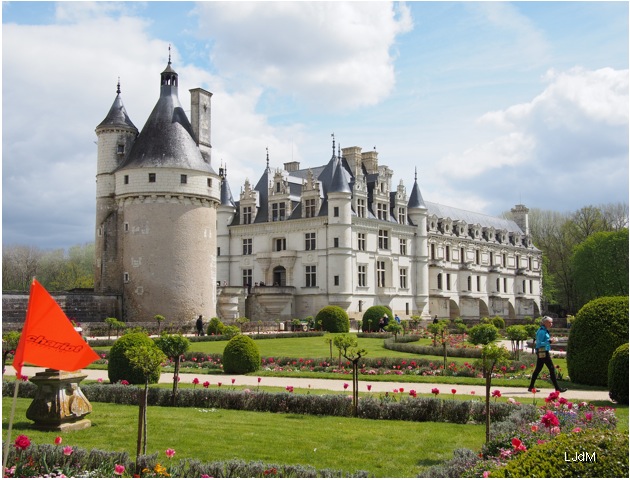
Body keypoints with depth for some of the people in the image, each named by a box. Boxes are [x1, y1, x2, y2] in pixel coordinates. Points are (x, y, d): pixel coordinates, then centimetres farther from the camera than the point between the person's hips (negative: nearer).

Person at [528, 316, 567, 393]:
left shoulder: (545, 331, 15)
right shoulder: (542, 331, -15)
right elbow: (539, 343, -19)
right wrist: (549, 341, -21)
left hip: (541, 353, 10)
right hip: (543, 352, -10)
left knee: (538, 369, 11)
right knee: (552, 369, -6)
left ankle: (531, 387, 15)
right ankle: (557, 388, -1)